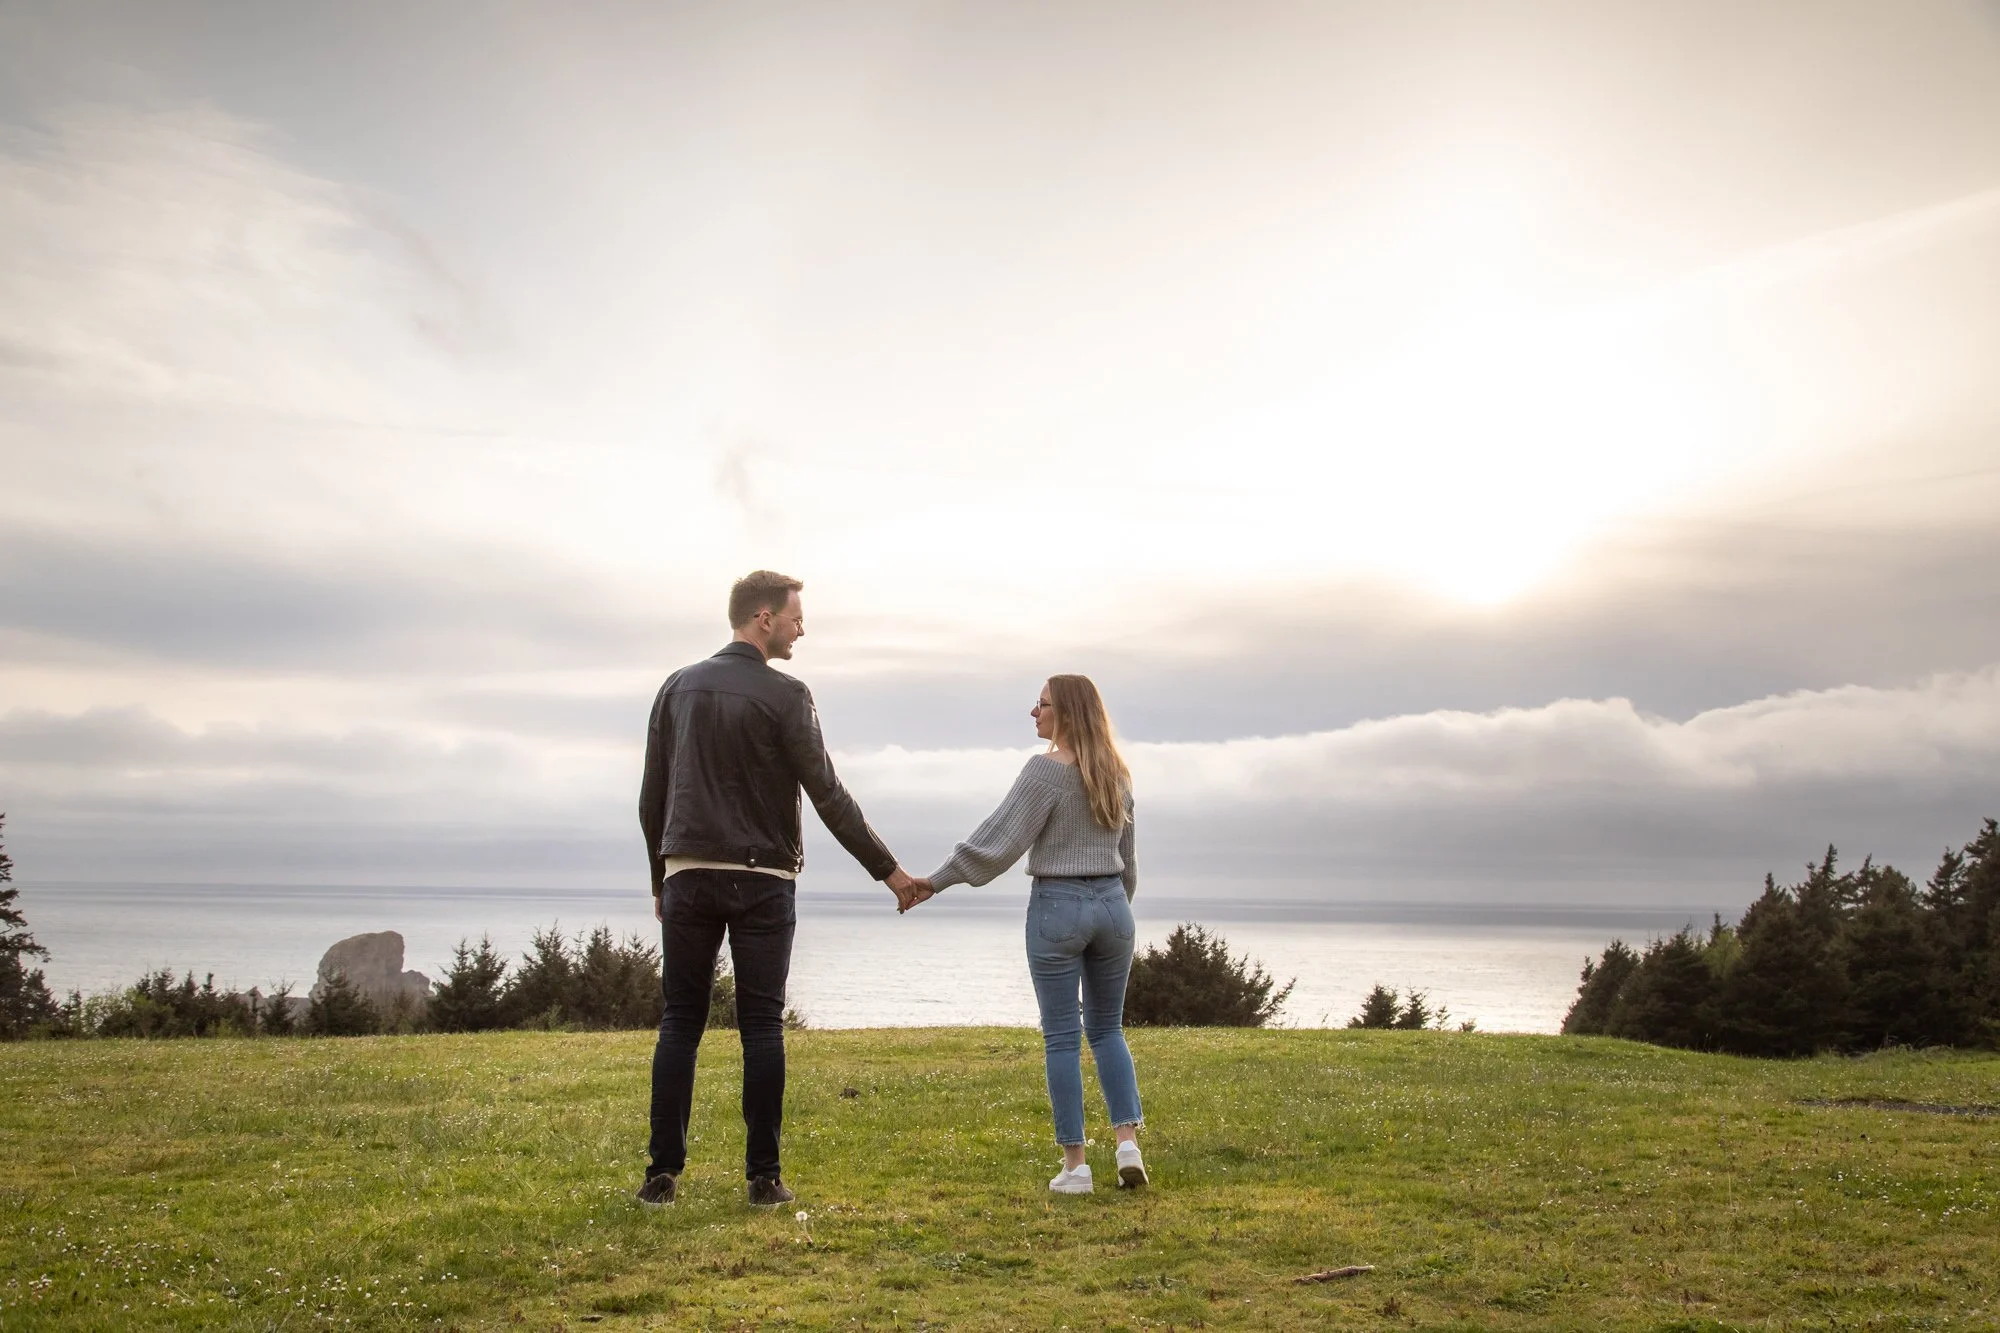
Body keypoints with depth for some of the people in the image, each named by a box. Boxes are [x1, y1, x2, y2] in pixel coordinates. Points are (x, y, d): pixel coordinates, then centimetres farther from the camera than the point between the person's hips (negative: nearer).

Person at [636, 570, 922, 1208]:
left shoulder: (678, 688, 9)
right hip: (761, 884, -3)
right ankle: (763, 1176, 5)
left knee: (680, 1023, 6)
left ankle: (663, 1173, 6)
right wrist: (888, 870, -3)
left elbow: (651, 798, 11)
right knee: (762, 1027, 2)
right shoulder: (784, 696, -6)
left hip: (687, 877, 4)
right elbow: (828, 796, -9)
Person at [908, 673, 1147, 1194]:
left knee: (1062, 1036, 2)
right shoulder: (1116, 773, 9)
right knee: (1107, 1029, 16)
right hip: (1112, 905, 6)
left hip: (1057, 907, -6)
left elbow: (998, 840, -15)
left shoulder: (1047, 770, -12)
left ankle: (1074, 1164, 5)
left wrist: (936, 880, -10)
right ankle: (1128, 1141, 4)